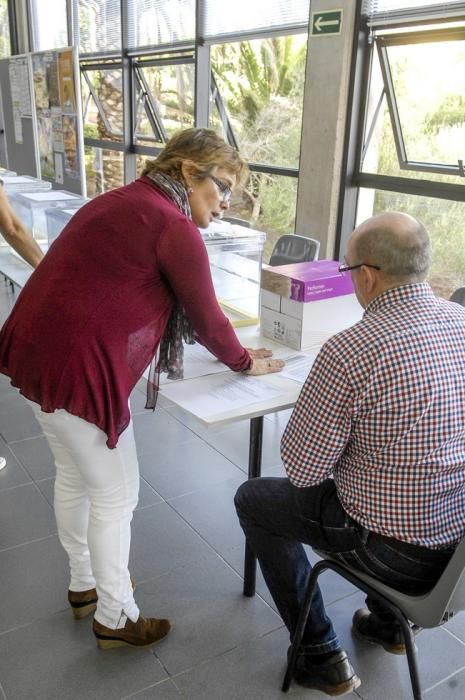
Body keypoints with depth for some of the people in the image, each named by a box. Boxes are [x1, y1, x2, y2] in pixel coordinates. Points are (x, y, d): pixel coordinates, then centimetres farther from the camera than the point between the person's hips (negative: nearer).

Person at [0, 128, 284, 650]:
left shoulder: (125, 202, 17)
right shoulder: (174, 227, -13)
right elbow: (204, 315, -7)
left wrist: (223, 346, 24)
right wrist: (243, 362, 13)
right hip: (77, 367, -10)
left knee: (74, 476, 24)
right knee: (116, 494, 7)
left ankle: (84, 584, 44)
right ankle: (115, 619, 26)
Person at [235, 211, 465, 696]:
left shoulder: (350, 351, -27)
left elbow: (301, 468, -18)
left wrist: (315, 404, 0)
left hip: (397, 550, -7)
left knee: (253, 501, 14)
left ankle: (322, 658, 23)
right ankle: (387, 619, 40)